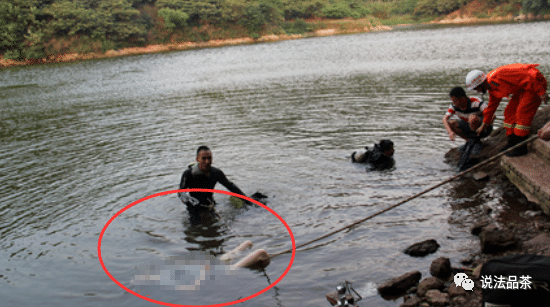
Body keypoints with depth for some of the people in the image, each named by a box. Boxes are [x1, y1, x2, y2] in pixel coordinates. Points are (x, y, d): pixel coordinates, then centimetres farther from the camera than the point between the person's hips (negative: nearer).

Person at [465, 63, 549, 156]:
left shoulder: (498, 77, -31)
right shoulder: (492, 88, 2)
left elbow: (528, 78, -29)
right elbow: (491, 106, 16)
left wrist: (541, 93, -24)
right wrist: (483, 125, 22)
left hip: (536, 83, -10)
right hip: (522, 88, 10)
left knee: (522, 112, -16)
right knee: (510, 111, 6)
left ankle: (521, 147, -11)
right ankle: (512, 142, 13)